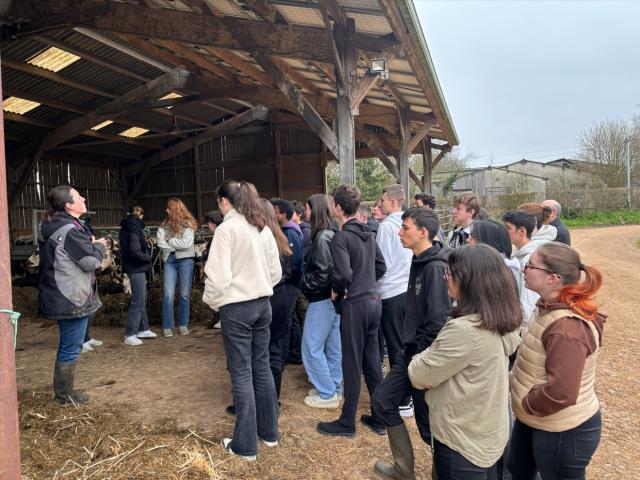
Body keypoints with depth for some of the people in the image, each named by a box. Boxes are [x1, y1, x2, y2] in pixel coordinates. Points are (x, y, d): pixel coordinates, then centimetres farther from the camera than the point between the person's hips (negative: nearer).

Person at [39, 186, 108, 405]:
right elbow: (91, 261, -21)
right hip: (72, 299, -10)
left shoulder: (53, 226, 11)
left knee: (67, 345, 20)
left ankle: (62, 390, 31)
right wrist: (99, 246, -2)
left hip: (60, 297, 10)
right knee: (71, 347, 2)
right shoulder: (70, 230, -21)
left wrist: (90, 245, 6)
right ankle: (64, 394, 13)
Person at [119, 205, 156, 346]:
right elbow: (135, 251, -25)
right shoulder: (134, 227, -16)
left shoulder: (127, 226, 11)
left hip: (136, 267, 10)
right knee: (138, 302, -6)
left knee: (142, 300, 18)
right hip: (136, 268, -10)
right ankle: (130, 335, -3)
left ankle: (143, 329, 28)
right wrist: (148, 257, -9)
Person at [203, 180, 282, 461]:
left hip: (236, 308, -7)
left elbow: (218, 275, -17)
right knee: (262, 367, 16)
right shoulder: (263, 228, 7)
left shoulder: (227, 229, -14)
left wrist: (212, 301, 0)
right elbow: (276, 272, 11)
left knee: (242, 373, 2)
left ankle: (245, 445, 12)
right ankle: (269, 432, 28)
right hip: (262, 304, 7)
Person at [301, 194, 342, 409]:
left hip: (321, 300, -9)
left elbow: (323, 273, -23)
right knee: (332, 346, 16)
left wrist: (305, 284, -9)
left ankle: (327, 394, 8)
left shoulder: (321, 238, -18)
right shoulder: (331, 234, 9)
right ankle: (335, 388, 27)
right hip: (333, 297, 9)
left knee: (311, 348, 0)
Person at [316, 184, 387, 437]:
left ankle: (347, 423, 16)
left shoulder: (341, 237, -16)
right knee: (372, 362, 16)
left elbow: (343, 274, -25)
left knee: (352, 366, 3)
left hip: (354, 305, -8)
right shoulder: (368, 234, 9)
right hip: (373, 300, 8)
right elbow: (381, 267, 14)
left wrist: (336, 291, -7)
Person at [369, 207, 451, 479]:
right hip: (412, 351, 9)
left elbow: (437, 320, -26)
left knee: (428, 422, 6)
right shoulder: (419, 262, 8)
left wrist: (421, 357, -16)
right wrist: (410, 348, 13)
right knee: (382, 400, 13)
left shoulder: (435, 267, -22)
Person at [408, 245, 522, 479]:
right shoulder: (502, 322, -3)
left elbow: (420, 375, -21)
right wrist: (431, 357, -5)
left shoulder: (464, 330, -32)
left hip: (463, 441, -8)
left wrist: (419, 362, -1)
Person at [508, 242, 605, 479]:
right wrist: (516, 382, 2)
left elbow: (561, 393, -33)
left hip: (563, 432, -9)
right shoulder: (550, 308, -2)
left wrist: (524, 403, -19)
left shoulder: (567, 328, -33)